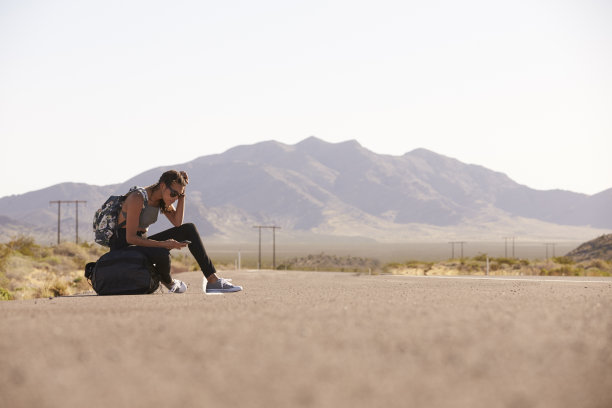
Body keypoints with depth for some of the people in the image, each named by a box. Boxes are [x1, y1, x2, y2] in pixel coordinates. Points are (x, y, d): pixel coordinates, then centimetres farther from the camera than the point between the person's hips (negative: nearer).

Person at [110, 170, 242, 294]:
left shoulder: (161, 200, 4)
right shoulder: (138, 198, -22)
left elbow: (177, 222, -9)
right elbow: (130, 238, -25)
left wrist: (181, 196, -12)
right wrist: (163, 244, -30)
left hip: (141, 242, 8)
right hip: (124, 248, -8)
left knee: (189, 229, -7)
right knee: (162, 255, -39)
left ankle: (213, 281, -12)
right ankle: (168, 281, -1)